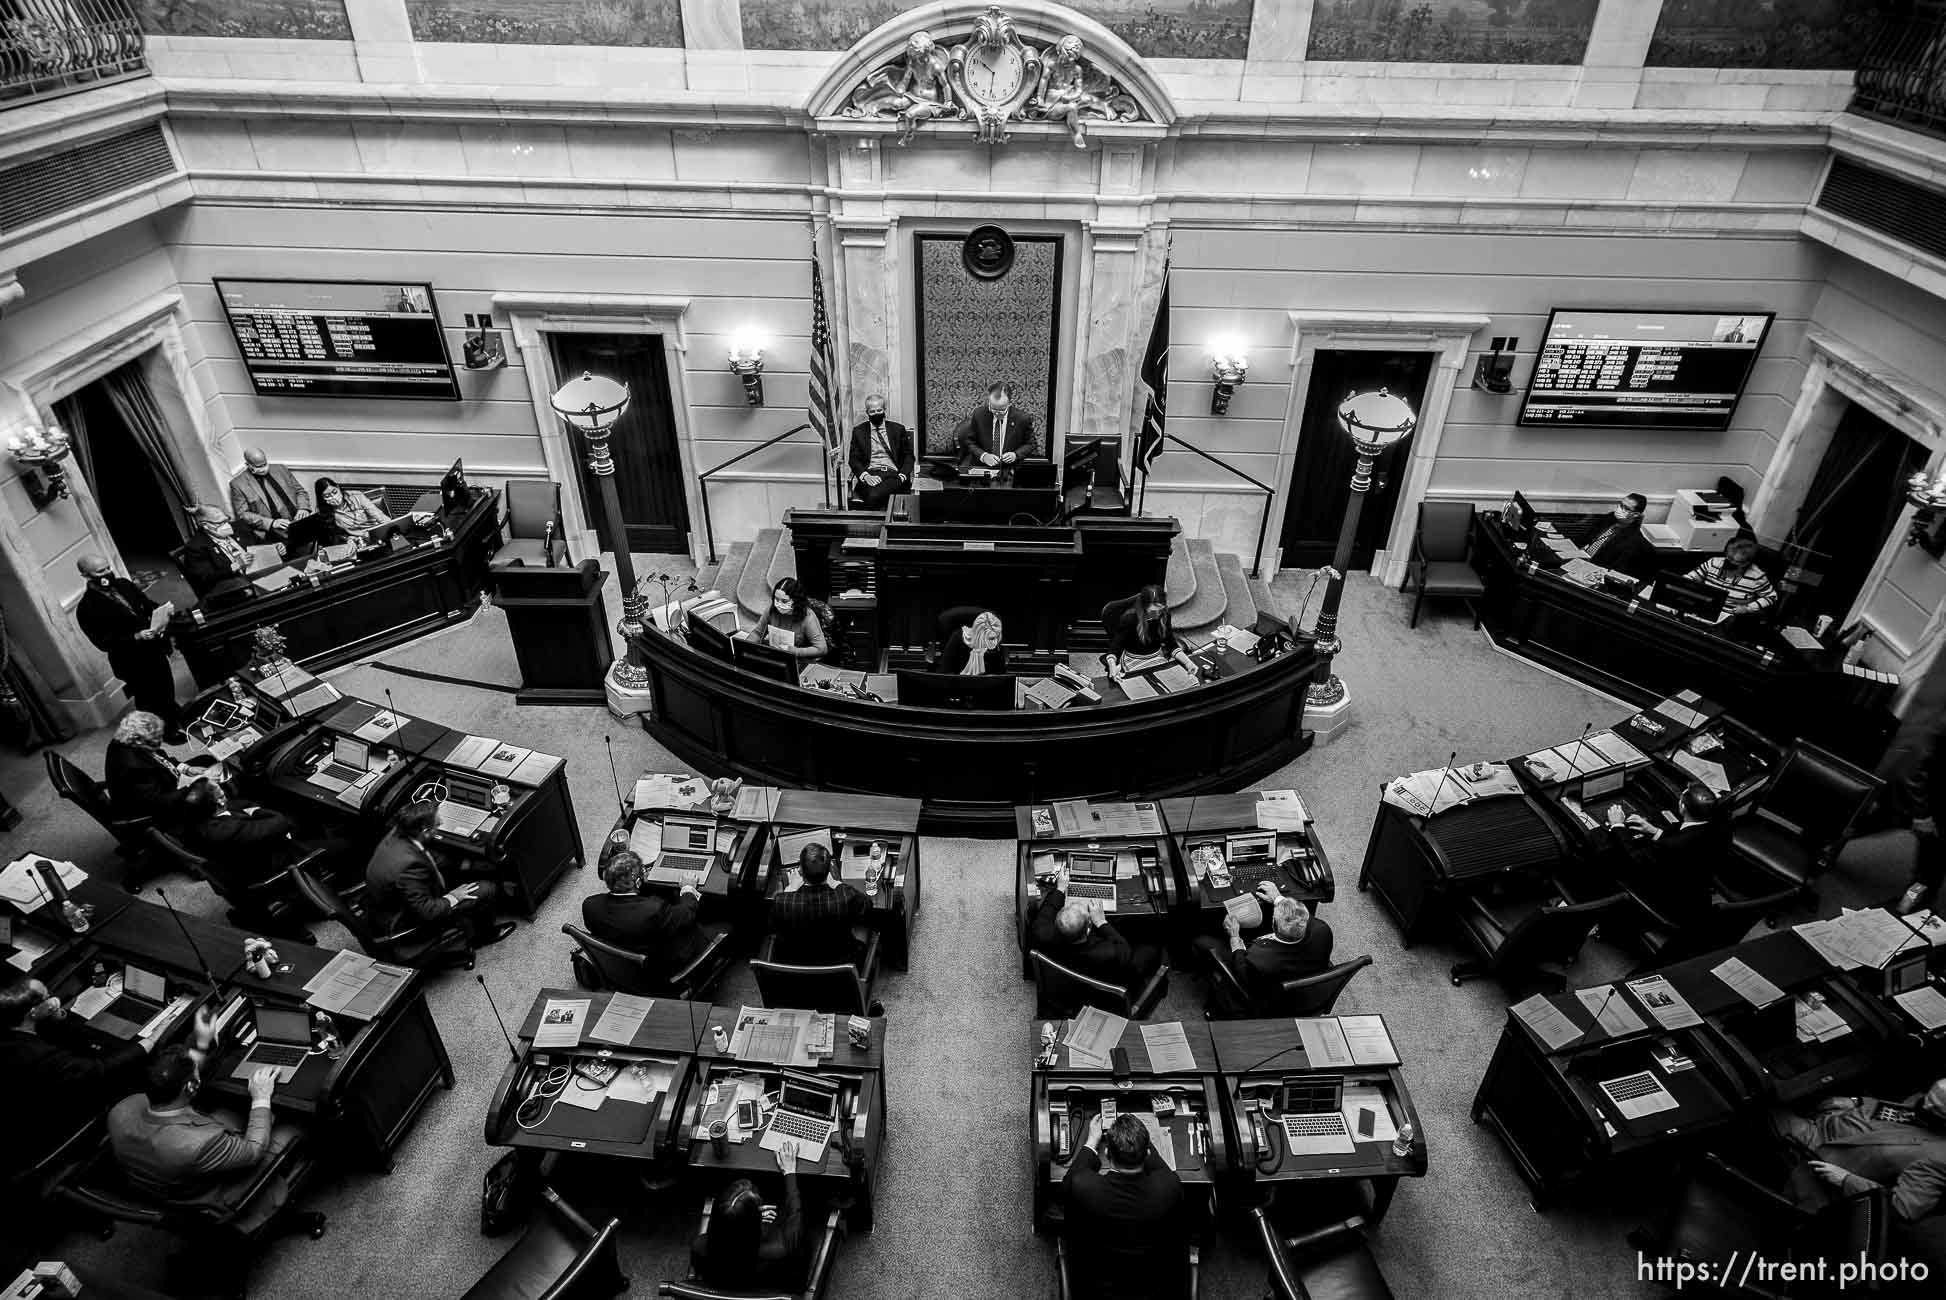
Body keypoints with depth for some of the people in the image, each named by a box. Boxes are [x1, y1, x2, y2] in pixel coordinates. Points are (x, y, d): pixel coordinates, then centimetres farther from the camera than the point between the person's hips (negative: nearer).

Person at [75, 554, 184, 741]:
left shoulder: (123, 584, -1)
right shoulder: (86, 609, -19)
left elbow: (148, 604, 10)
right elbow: (103, 643, -19)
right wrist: (136, 637, -30)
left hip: (154, 649, 6)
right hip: (132, 662, -6)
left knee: (166, 689, 24)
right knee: (149, 699, 14)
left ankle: (176, 717, 48)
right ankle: (165, 731, 34)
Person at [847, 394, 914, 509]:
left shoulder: (898, 429, 15)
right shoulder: (859, 431, 14)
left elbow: (908, 456, 15)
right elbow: (854, 459, 10)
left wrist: (902, 476, -4)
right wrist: (866, 476, -10)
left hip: (893, 473, 0)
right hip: (869, 473, 0)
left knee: (874, 495, -36)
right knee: (872, 495, -36)